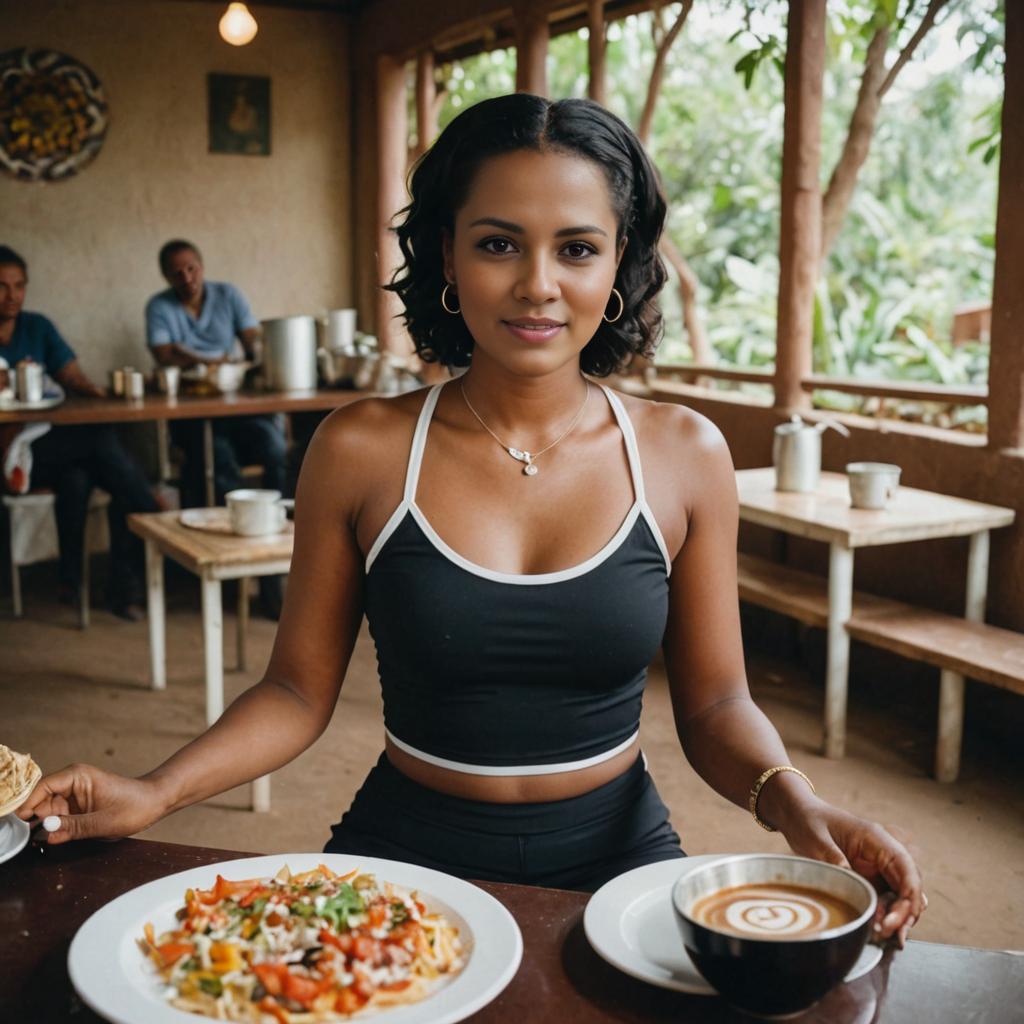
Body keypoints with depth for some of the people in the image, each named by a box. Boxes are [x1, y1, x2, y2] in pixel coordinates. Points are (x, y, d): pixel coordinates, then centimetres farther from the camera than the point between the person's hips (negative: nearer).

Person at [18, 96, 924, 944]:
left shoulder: (684, 455, -4)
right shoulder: (361, 452, -6)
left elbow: (713, 704, 1)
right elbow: (299, 692, 0)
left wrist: (790, 799, -17)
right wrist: (157, 791, -14)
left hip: (614, 858, 1)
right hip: (405, 853, 0)